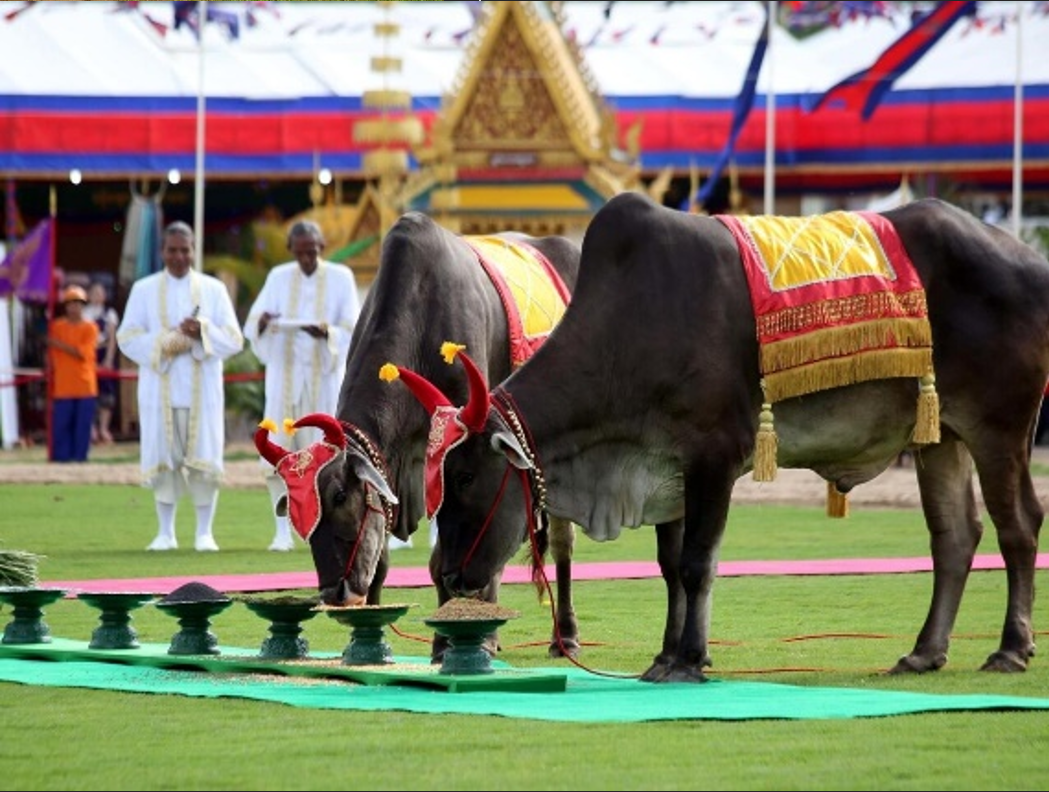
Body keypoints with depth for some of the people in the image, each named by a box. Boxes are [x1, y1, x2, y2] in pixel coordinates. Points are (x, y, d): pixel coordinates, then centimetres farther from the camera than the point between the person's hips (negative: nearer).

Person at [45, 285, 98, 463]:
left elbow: (81, 353, -8)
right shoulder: (56, 326, 7)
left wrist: (58, 344, -10)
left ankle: (79, 456, 6)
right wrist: (51, 373, -2)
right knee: (61, 423, -4)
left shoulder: (90, 328, 3)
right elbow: (50, 354, 7)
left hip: (85, 385, 0)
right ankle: (61, 456, 1)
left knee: (83, 423, -1)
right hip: (62, 386, 0)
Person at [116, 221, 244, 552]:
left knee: (204, 459, -3)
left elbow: (234, 339, 2)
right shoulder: (144, 289, 8)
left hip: (202, 389, 0)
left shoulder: (213, 289, 8)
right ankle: (165, 533, 7)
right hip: (160, 388, 0)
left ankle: (205, 532, 3)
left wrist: (203, 332, -16)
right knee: (163, 459, -1)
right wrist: (163, 343, -16)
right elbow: (127, 337, 1)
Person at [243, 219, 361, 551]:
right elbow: (252, 324, 1)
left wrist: (326, 333, -23)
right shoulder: (278, 277, 6)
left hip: (324, 375, -1)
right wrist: (263, 321, -23)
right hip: (284, 373, 1)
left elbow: (351, 330, -2)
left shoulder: (340, 278, 2)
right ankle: (283, 531, -4)